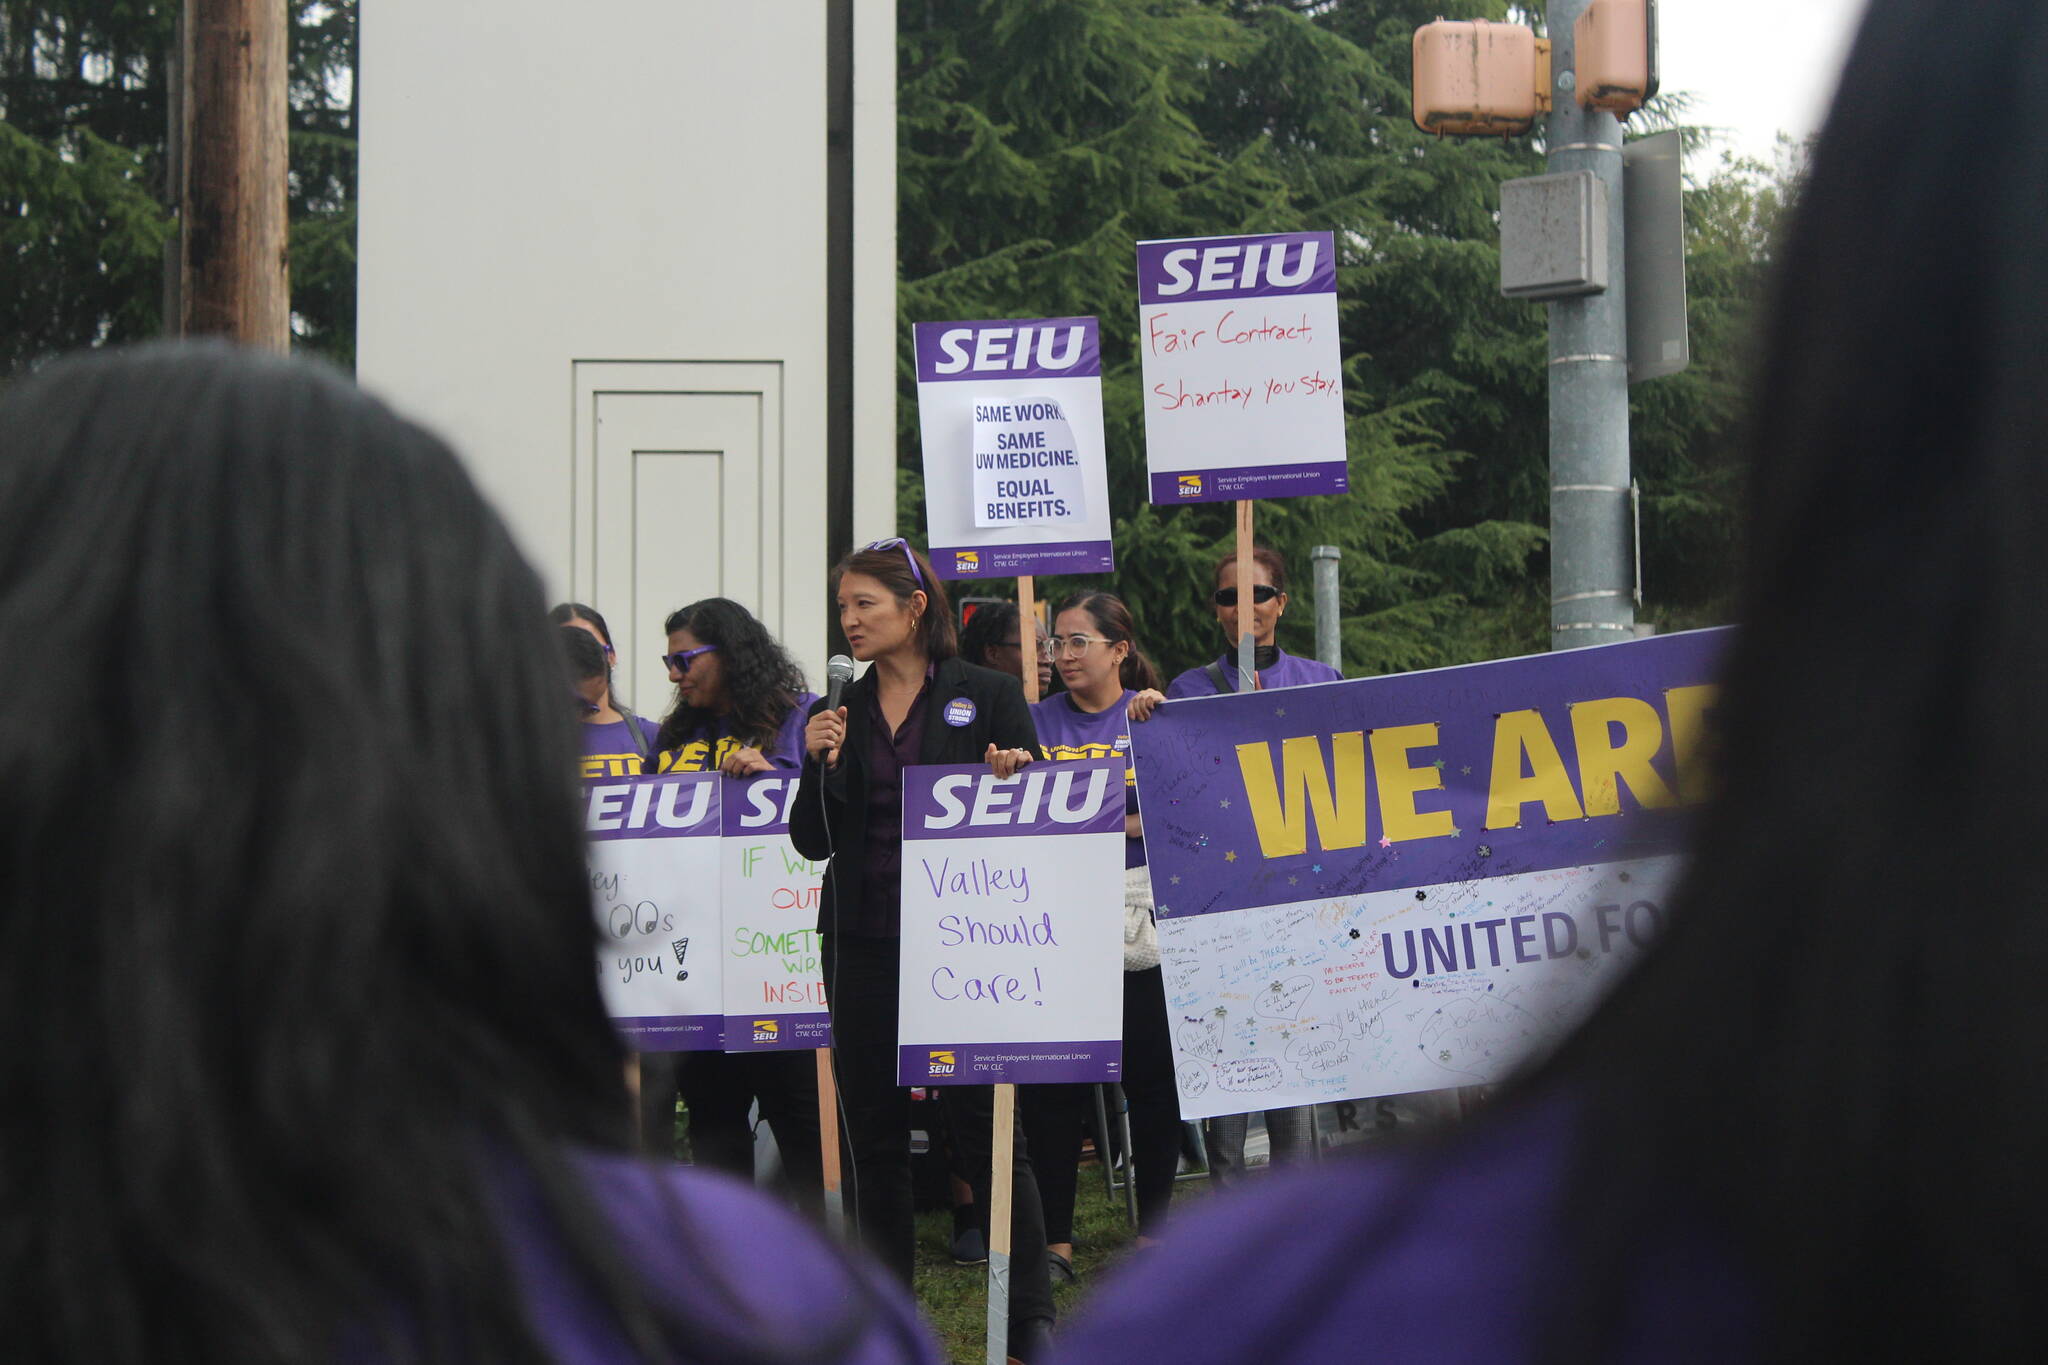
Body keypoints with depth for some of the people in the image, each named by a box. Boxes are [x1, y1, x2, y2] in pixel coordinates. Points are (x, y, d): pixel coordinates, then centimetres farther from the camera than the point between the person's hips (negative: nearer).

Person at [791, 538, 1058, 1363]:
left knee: (986, 1125, -4)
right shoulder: (838, 713, 11)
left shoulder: (989, 697, 0)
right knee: (873, 1135, 7)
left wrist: (1012, 780, -19)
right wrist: (818, 764, -6)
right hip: (863, 945, 4)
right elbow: (813, 842, 10)